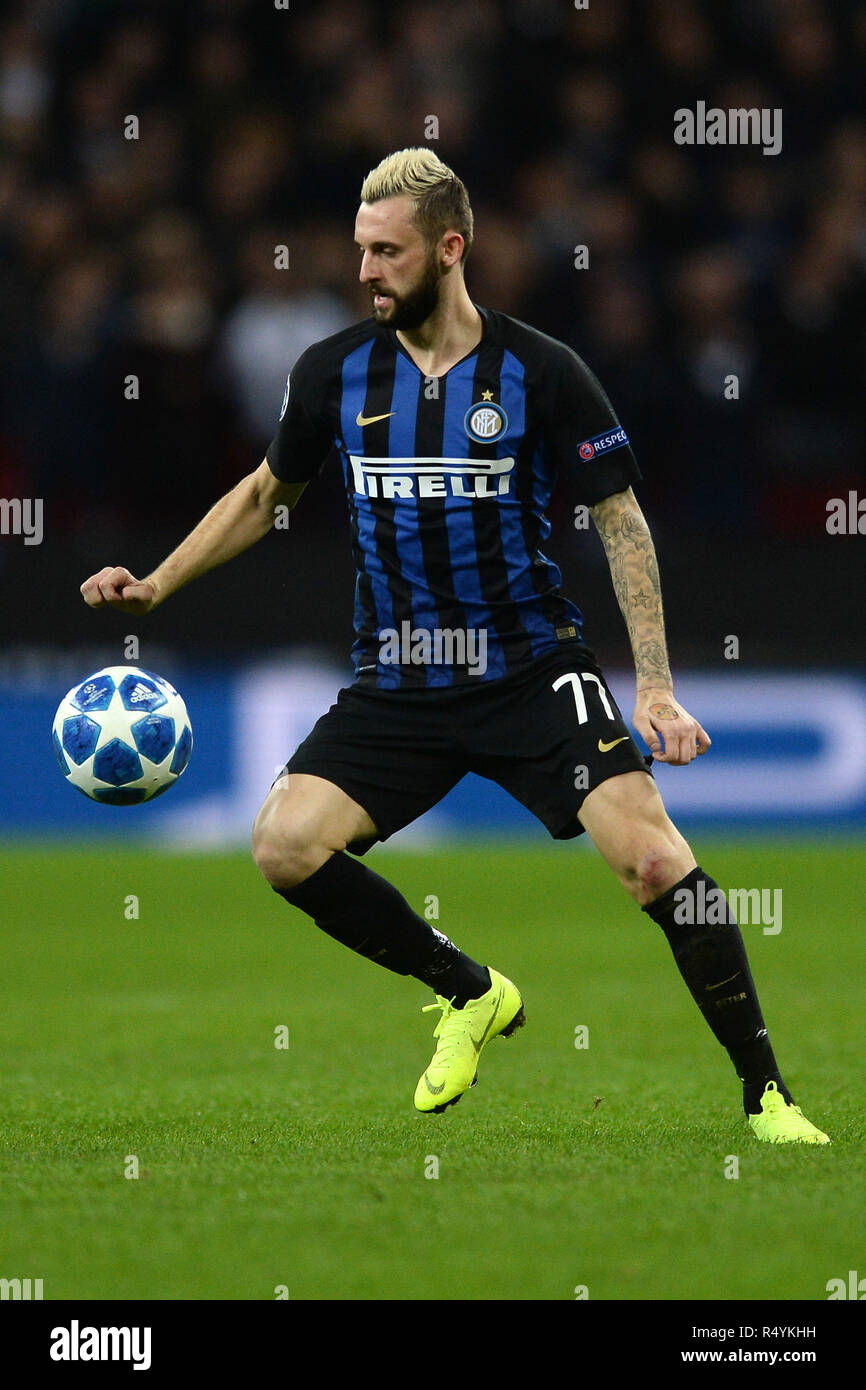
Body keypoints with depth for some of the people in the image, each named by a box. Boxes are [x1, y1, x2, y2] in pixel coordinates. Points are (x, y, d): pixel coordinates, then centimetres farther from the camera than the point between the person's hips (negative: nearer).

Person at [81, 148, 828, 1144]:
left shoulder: (541, 372, -9)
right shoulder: (333, 372, 1)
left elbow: (620, 519, -2)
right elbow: (265, 492, 18)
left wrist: (655, 685, -9)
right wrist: (157, 584, 9)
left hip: (533, 669, -3)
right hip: (396, 682, 4)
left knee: (655, 861, -21)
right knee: (284, 846, -16)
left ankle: (764, 1092, -7)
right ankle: (470, 995, 8)